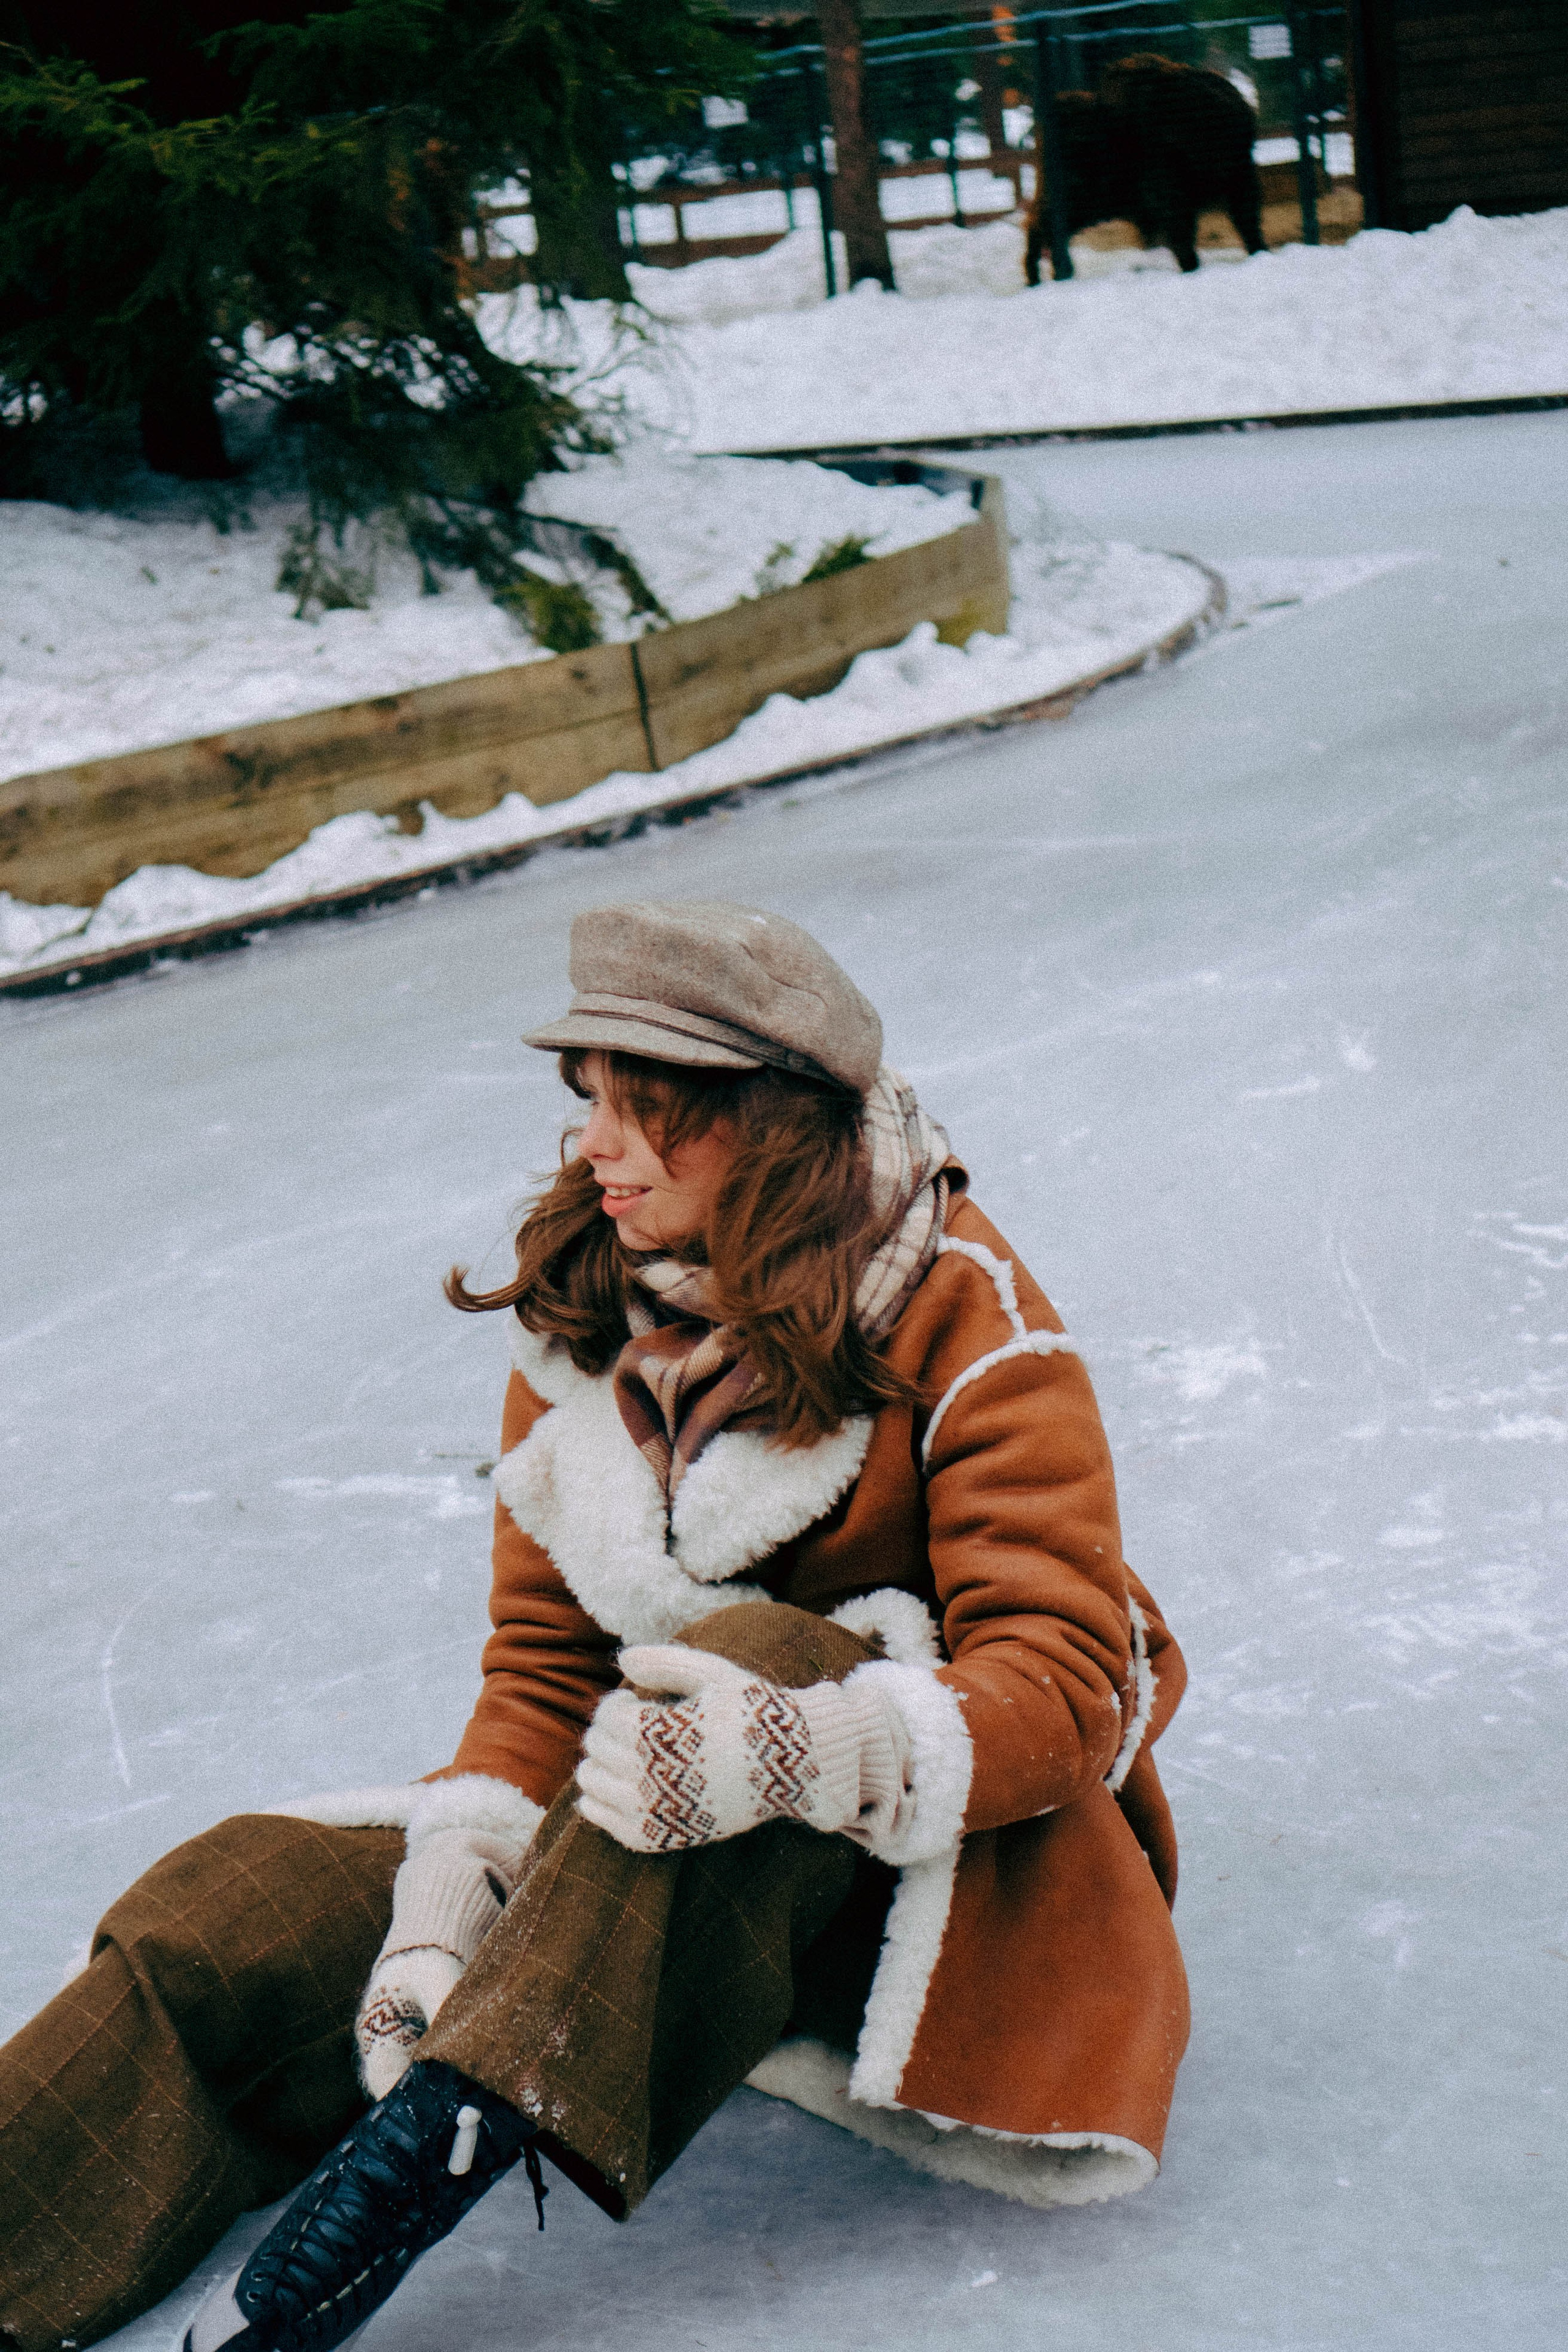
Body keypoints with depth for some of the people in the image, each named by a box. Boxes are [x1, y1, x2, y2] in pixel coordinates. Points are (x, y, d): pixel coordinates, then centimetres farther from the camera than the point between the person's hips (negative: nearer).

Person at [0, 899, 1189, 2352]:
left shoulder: (968, 1328, -16)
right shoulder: (580, 1323, -1)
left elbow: (1063, 1685, -23)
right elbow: (542, 1656, -1)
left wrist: (814, 1749, -43)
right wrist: (451, 1902, -18)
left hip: (951, 1845, -5)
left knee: (749, 1654, -37)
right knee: (243, 1914, -13)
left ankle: (439, 2140, -42)